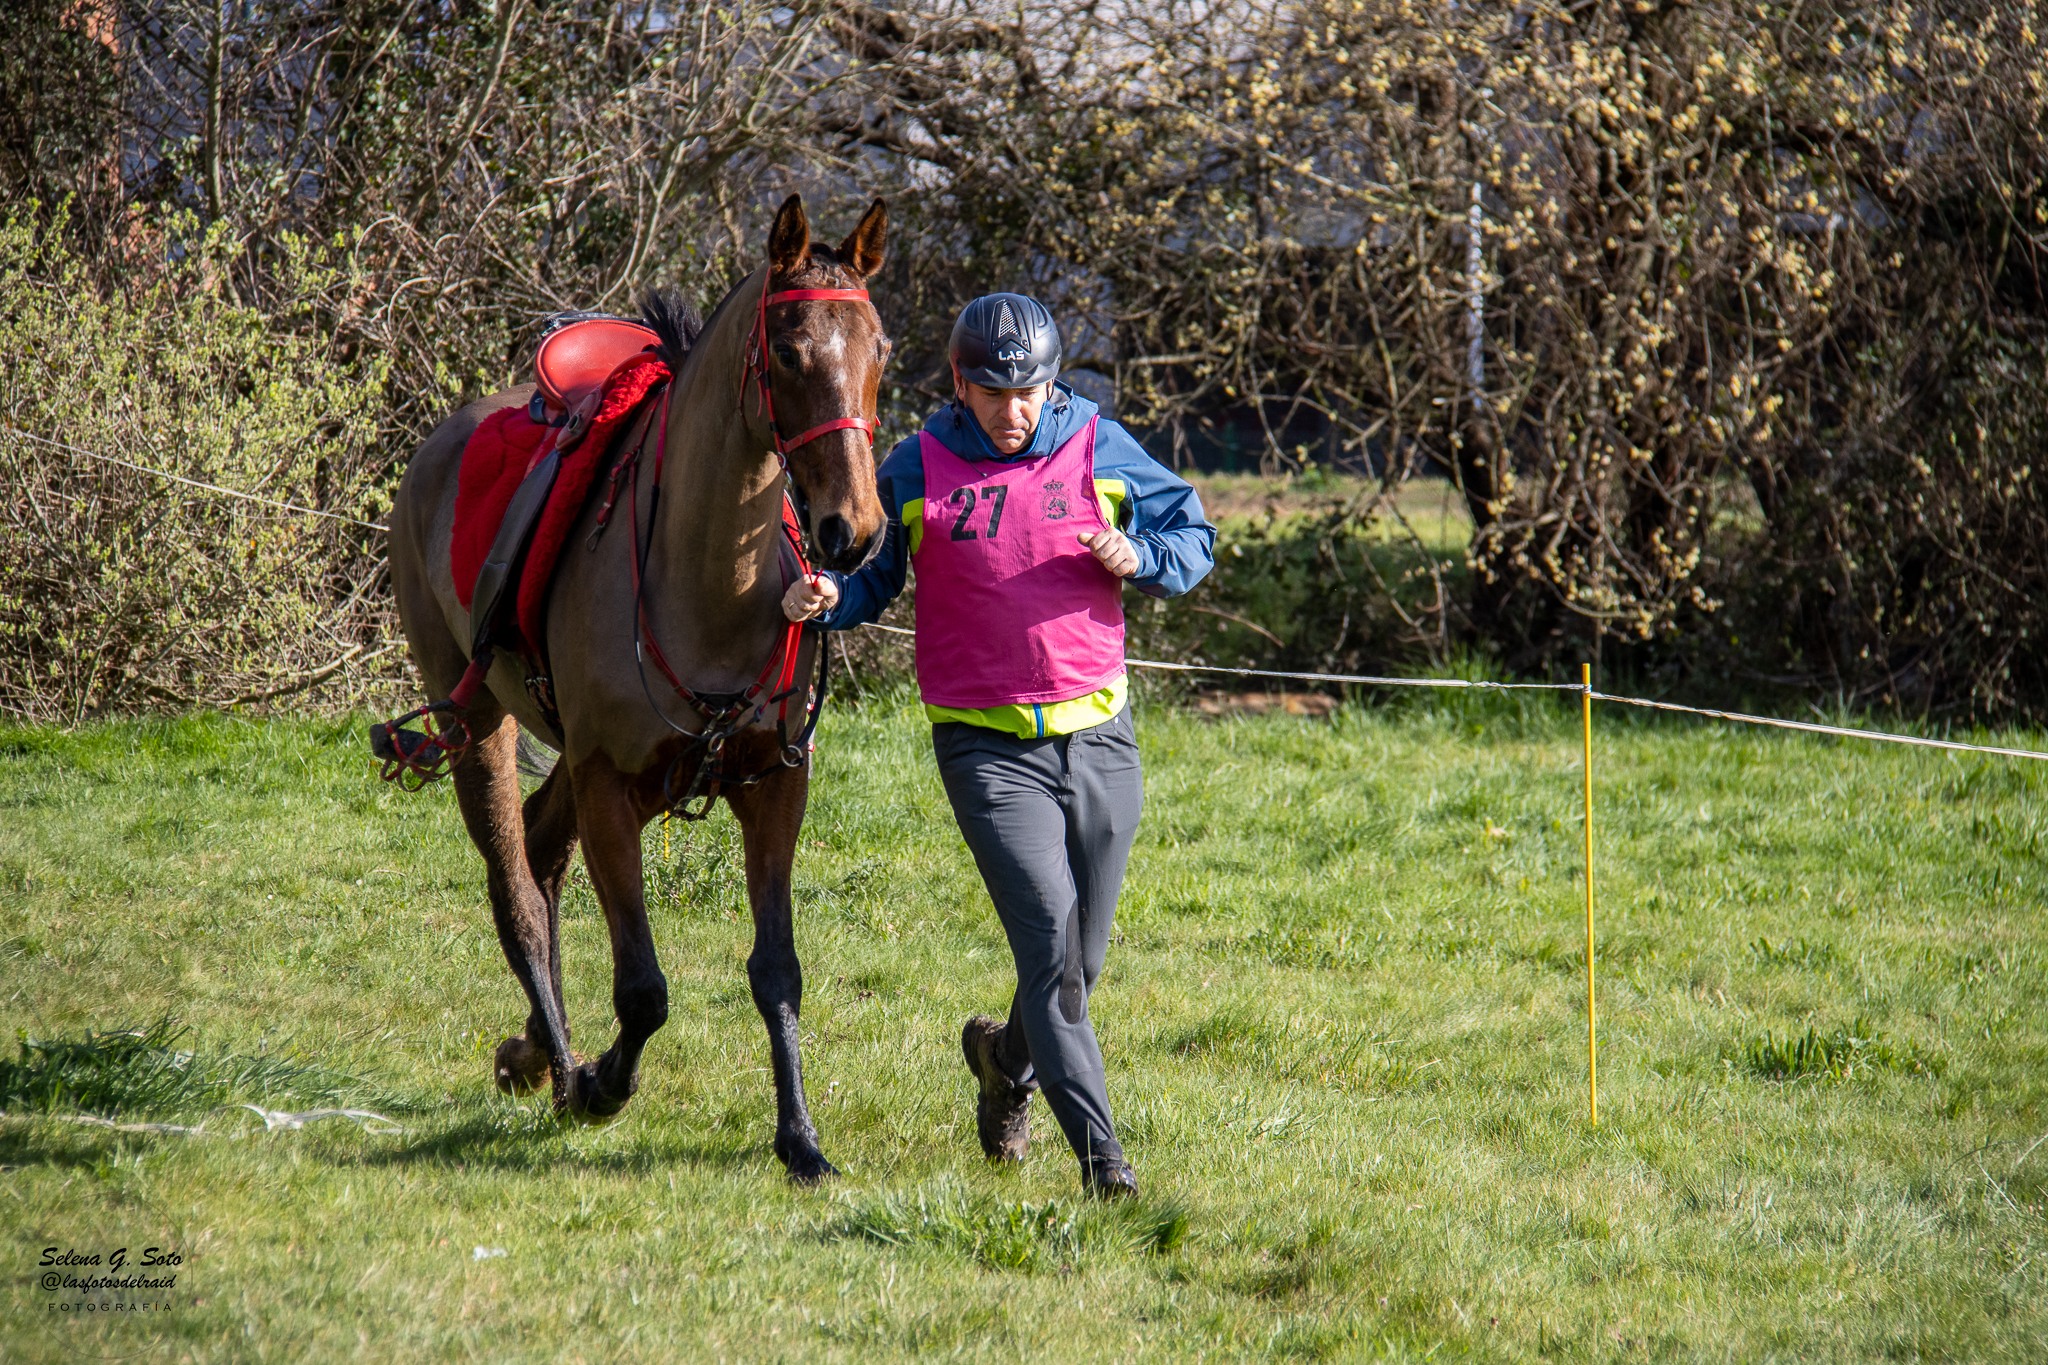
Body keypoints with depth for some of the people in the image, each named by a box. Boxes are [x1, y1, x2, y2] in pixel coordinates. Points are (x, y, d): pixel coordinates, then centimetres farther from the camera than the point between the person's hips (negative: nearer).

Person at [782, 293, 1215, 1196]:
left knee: (1081, 961, 12)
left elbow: (1195, 536, 10)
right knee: (1049, 942, -17)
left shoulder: (1101, 451, 3)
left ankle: (1007, 1062, 44)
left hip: (1098, 737, 3)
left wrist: (1143, 559, -11)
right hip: (987, 744, -3)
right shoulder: (917, 472, 0)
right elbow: (871, 577, 8)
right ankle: (1097, 1152, -16)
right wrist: (823, 598, -15)